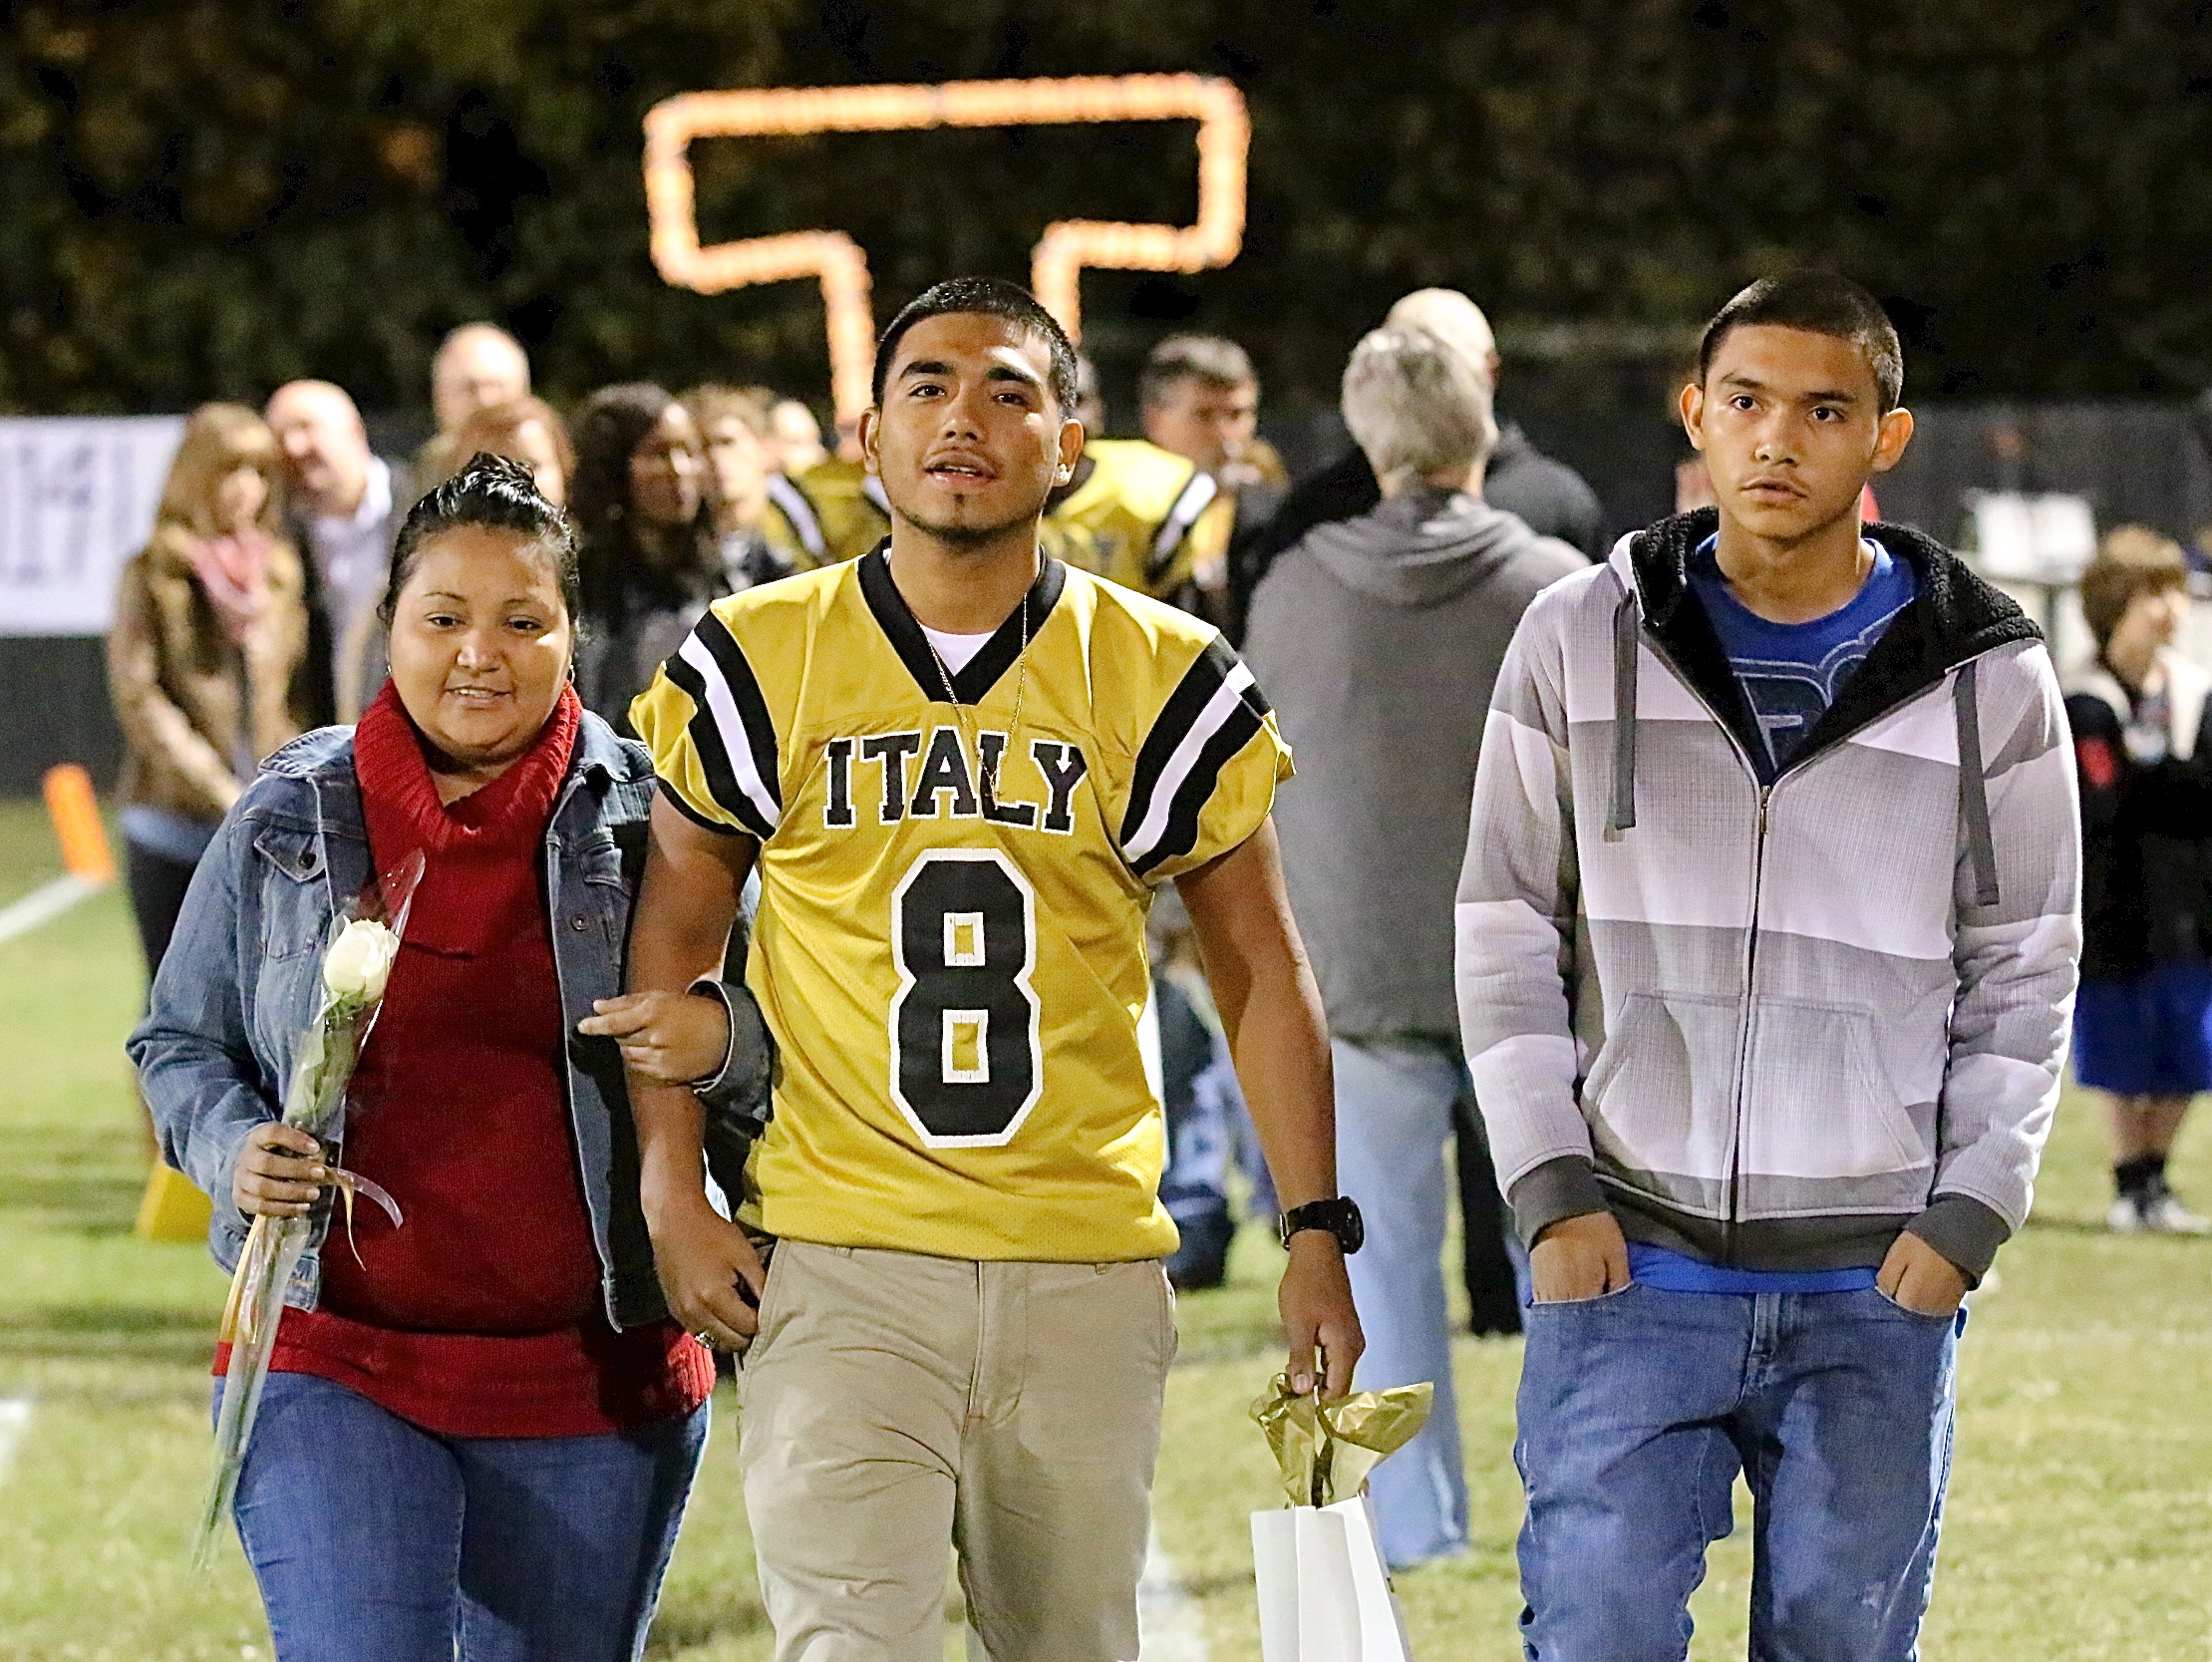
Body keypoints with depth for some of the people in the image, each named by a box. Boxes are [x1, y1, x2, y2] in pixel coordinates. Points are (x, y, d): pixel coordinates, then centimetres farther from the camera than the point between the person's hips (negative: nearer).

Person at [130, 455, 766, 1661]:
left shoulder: (655, 819, 1)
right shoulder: (288, 819, 4)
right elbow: (179, 1042, 14)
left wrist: (720, 1039, -17)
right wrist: (231, 1148, -7)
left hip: (593, 1376, 1)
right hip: (334, 1365, -1)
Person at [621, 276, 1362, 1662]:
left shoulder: (1160, 680, 3)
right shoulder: (764, 663, 2)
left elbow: (1260, 968, 10)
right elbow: (674, 937, 10)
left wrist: (1317, 1234, 4)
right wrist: (674, 1196, 0)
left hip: (1087, 1276, 2)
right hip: (838, 1269, -2)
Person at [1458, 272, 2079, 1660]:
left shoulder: (1988, 679, 4)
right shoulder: (1581, 642, 4)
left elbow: (2025, 974, 7)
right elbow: (1508, 932, 6)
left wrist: (1971, 1212, -4)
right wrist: (1551, 1188, -3)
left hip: (1878, 1287, 0)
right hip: (1628, 1259, 0)